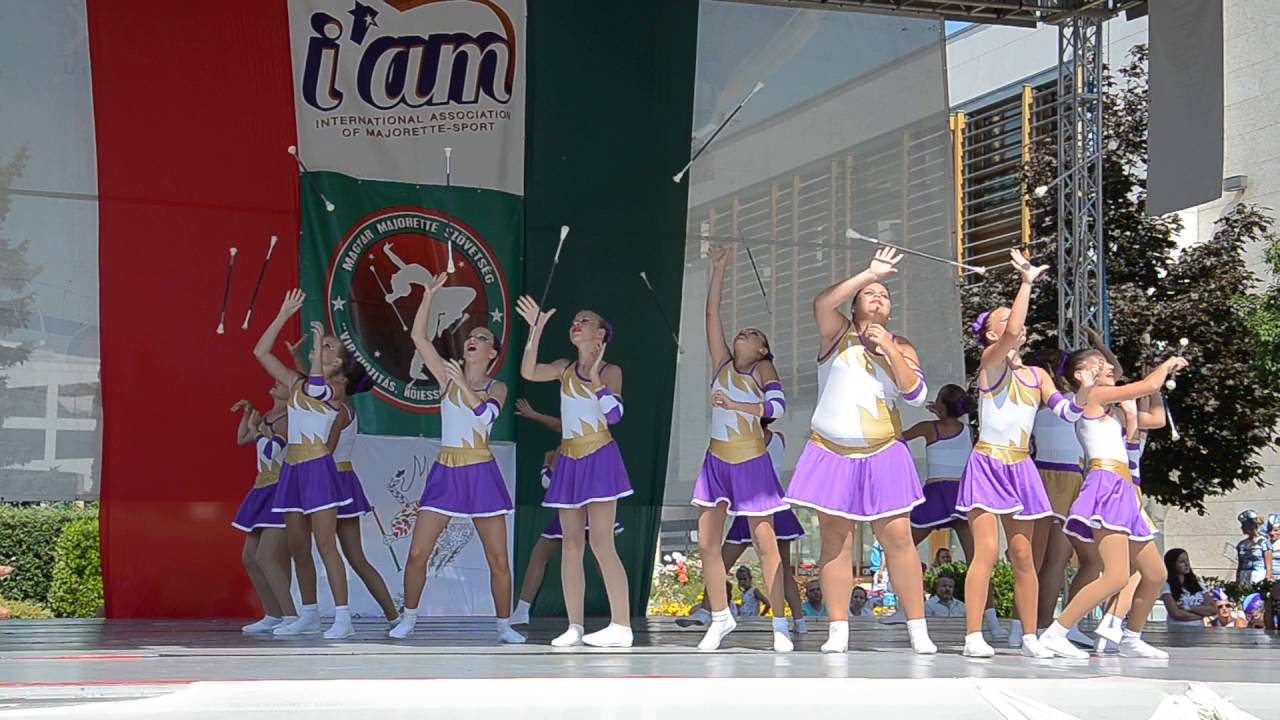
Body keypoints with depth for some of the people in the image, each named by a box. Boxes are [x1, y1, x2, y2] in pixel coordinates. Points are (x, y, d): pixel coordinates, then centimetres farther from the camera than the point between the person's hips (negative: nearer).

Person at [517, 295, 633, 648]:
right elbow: (528, 373, -8)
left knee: (600, 543, -12)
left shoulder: (611, 371, 0)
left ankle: (621, 626, -12)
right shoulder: (564, 369, 11)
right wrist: (536, 329, -12)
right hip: (569, 461, 5)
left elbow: (615, 414, -13)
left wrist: (597, 380, -23)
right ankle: (574, 627, 6)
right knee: (571, 544, 3)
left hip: (600, 459, -5)